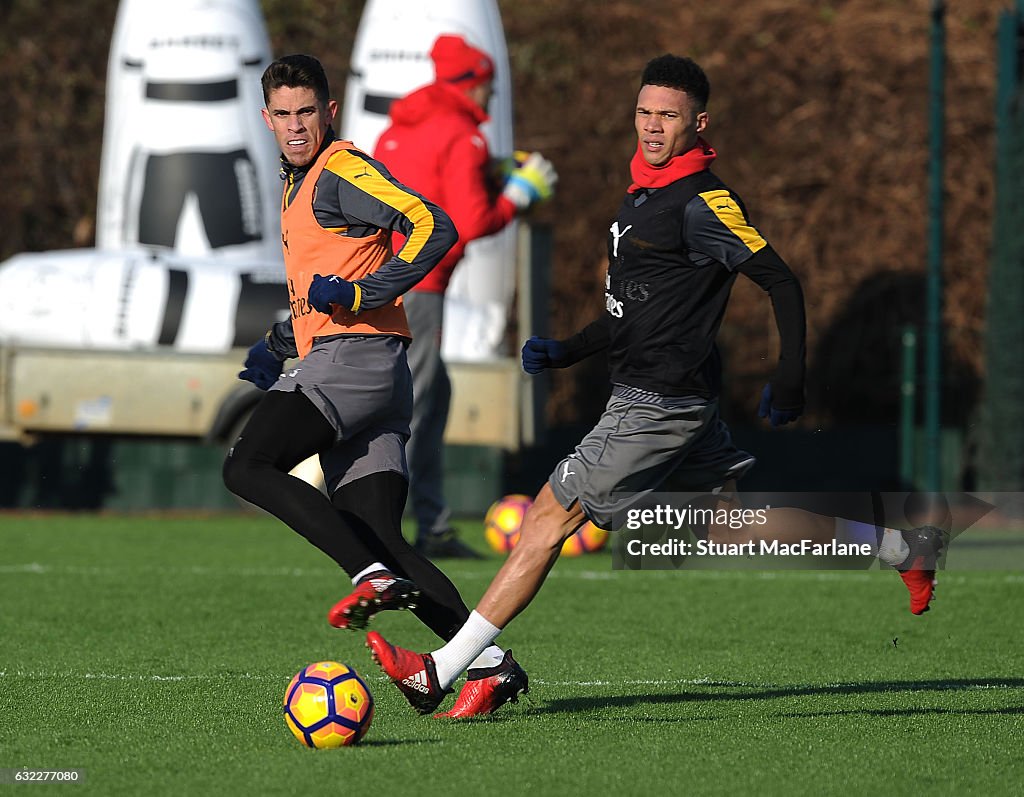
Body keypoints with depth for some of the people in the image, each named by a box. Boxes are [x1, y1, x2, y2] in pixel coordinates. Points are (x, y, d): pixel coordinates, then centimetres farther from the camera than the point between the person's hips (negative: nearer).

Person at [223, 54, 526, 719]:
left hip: (355, 354, -10)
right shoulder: (299, 185, 26)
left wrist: (359, 294, -21)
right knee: (378, 534, 0)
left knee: (248, 468, -18)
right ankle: (490, 662, -6)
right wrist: (279, 348, 24)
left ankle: (376, 577, -27)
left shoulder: (342, 172, -4)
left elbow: (434, 227, -17)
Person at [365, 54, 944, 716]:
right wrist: (565, 353, 15)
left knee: (550, 517, -9)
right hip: (680, 401, 10)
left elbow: (782, 283, -16)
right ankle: (903, 549, 27)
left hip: (658, 404, -10)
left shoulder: (704, 203, -14)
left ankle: (442, 671, -9)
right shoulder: (645, 196, 15)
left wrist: (789, 384, -21)